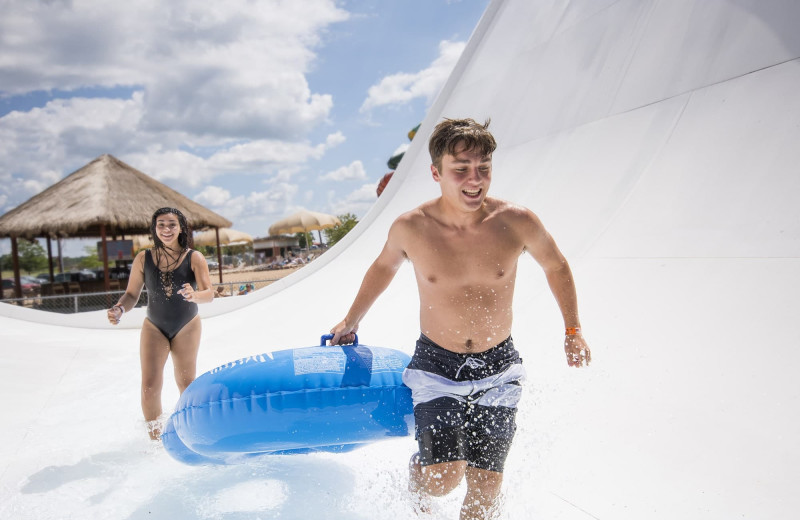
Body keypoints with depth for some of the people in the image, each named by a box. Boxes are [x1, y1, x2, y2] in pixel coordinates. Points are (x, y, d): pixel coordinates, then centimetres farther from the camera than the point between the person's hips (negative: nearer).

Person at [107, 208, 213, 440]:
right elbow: (132, 294, -4)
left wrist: (194, 295, -41)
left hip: (187, 327, -1)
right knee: (150, 385, -7)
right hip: (154, 327, 1)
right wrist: (119, 309, -25)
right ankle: (155, 440, 7)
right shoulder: (143, 258, -7)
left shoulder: (194, 258, -12)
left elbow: (209, 294, -19)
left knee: (186, 384, 8)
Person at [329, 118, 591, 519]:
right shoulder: (410, 228, -12)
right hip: (437, 365, -1)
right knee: (442, 479, -12)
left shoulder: (516, 223, -13)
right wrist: (351, 321, 20)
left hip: (498, 368, 1)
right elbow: (384, 266, 10)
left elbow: (556, 266, 8)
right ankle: (417, 479, 25)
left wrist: (573, 330, 6)